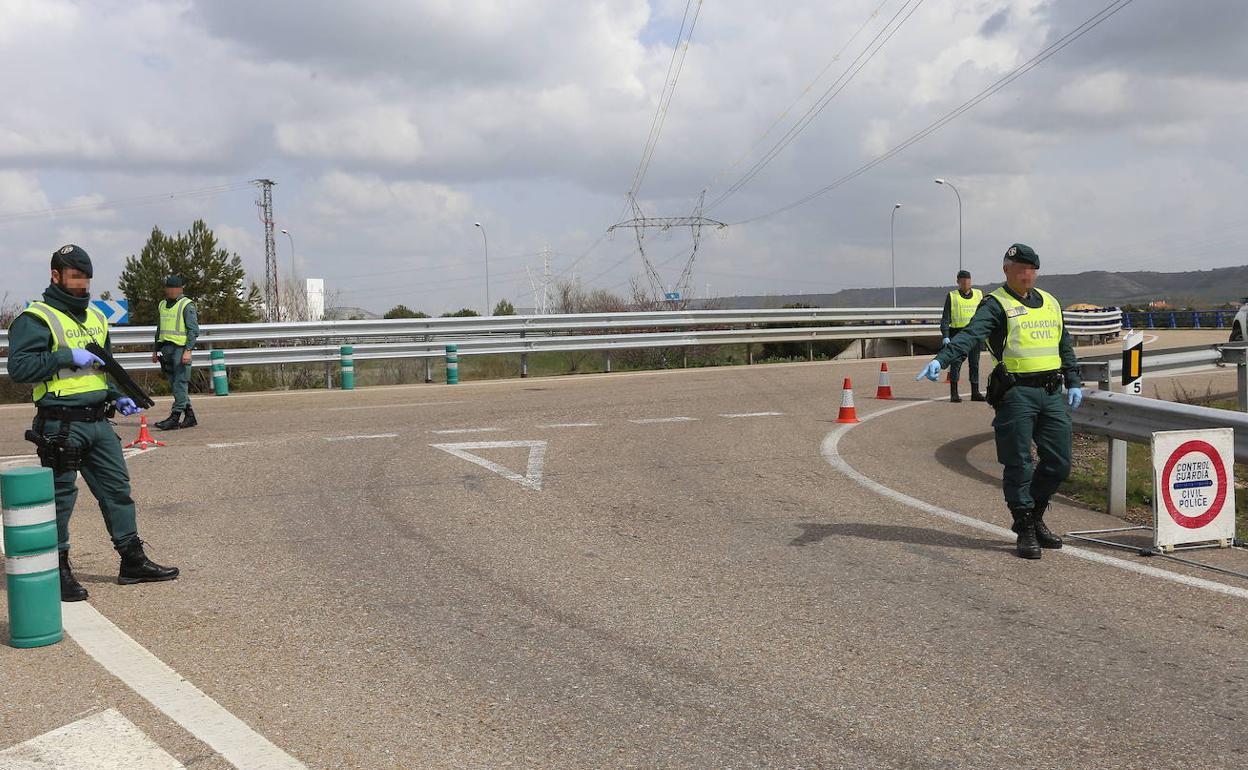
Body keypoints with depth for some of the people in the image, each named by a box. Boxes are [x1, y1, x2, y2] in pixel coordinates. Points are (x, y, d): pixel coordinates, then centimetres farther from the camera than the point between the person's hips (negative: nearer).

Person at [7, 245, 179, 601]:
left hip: (98, 422, 8)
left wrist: (119, 397, 12)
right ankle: (58, 569, 12)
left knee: (117, 488, 10)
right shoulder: (36, 318, -8)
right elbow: (19, 367, -18)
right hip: (60, 426, -7)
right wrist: (69, 357, -19)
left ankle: (133, 561, 18)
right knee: (60, 497, 1)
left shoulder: (95, 317, 16)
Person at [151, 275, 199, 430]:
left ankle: (175, 417, -9)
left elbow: (193, 330, -10)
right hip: (166, 348, 8)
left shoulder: (187, 305, -4)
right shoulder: (162, 305, 18)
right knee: (174, 384, 9)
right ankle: (189, 416, 16)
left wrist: (188, 350, -19)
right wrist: (155, 350, 23)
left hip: (180, 348, -8)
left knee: (180, 384, -8)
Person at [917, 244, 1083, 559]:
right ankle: (1025, 531, 10)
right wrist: (940, 360, -36)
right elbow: (970, 334, -20)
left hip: (1052, 394, 6)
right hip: (1016, 394, -6)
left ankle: (1035, 517, 29)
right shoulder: (996, 304, -4)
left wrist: (1074, 382, 17)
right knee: (1019, 465, -1)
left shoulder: (1050, 302, 17)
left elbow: (1065, 346, 26)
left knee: (1058, 463, 9)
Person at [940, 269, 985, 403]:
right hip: (958, 334, -3)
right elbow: (945, 318, -1)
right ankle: (954, 394, -3)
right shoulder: (952, 296, 3)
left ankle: (975, 392, 13)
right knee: (956, 363, -6)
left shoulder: (979, 294, 13)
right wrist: (945, 336, -11)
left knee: (974, 364, 6)